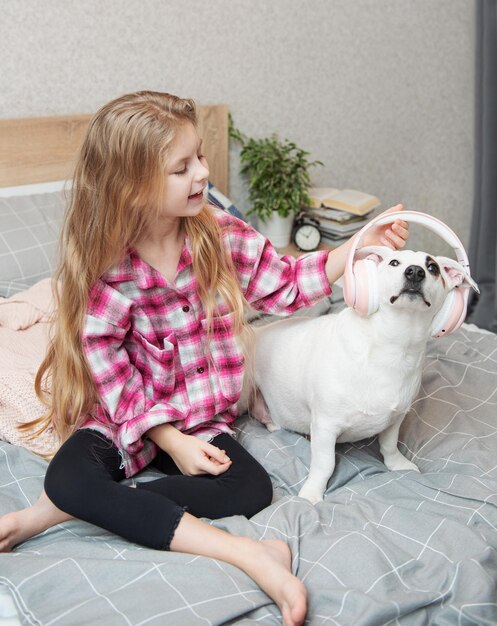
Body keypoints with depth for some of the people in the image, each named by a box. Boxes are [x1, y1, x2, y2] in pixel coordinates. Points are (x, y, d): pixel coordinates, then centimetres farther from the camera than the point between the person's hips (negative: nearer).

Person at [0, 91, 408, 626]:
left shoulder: (221, 234, -7)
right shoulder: (103, 268, -16)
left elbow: (284, 287, 2)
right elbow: (111, 374, -12)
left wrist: (361, 246, -8)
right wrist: (172, 441, -17)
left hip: (204, 415, 3)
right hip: (125, 418, -2)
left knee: (252, 489, -25)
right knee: (68, 477, -32)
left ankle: (53, 513, -20)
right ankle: (246, 553, -35)